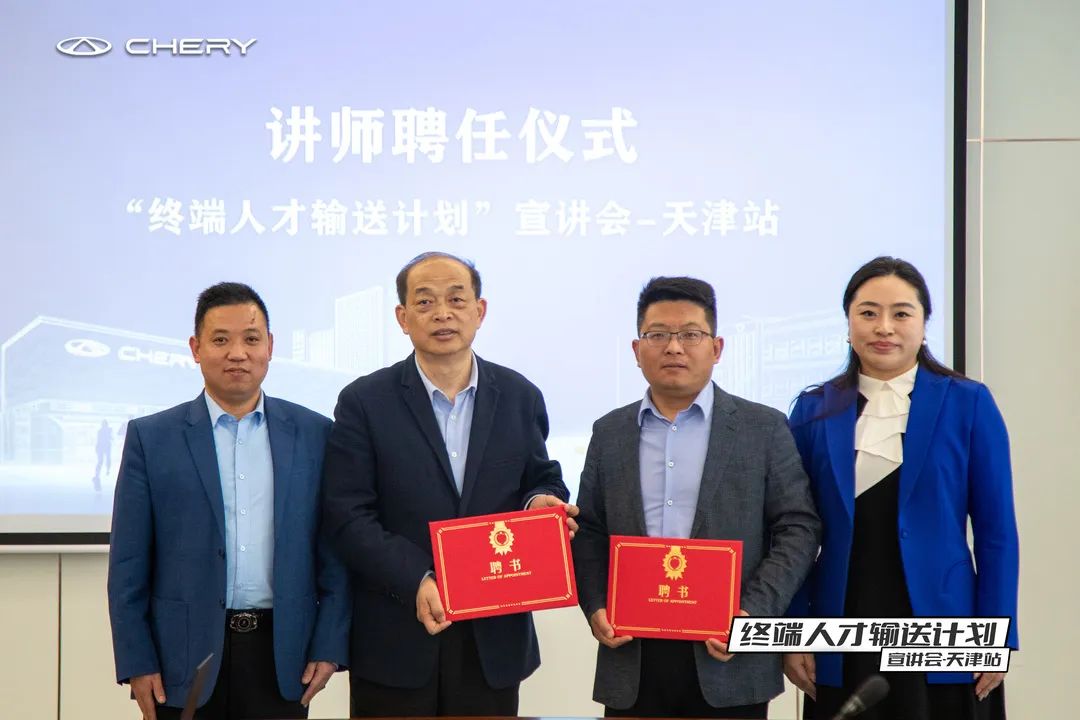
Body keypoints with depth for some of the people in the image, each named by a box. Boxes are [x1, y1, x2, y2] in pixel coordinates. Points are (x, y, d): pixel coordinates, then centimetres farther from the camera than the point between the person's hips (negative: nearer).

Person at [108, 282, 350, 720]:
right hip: (185, 658, -1)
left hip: (282, 655, 1)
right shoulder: (151, 437, 2)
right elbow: (128, 565, 1)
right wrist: (137, 663, -4)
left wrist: (329, 646, -2)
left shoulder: (314, 434, 6)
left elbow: (334, 551, 5)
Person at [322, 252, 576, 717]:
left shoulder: (520, 398, 6)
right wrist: (416, 582, -20)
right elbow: (348, 517, -8)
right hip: (396, 640, -2)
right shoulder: (364, 402, -3)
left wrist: (542, 503, -10)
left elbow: (543, 481, 15)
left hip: (495, 634, 2)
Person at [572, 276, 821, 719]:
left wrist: (755, 612, -12)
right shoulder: (609, 433, 11)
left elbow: (797, 528, -1)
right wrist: (595, 607, -4)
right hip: (631, 658, 2)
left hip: (728, 655, -2)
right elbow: (588, 533, 12)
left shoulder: (764, 428, 3)